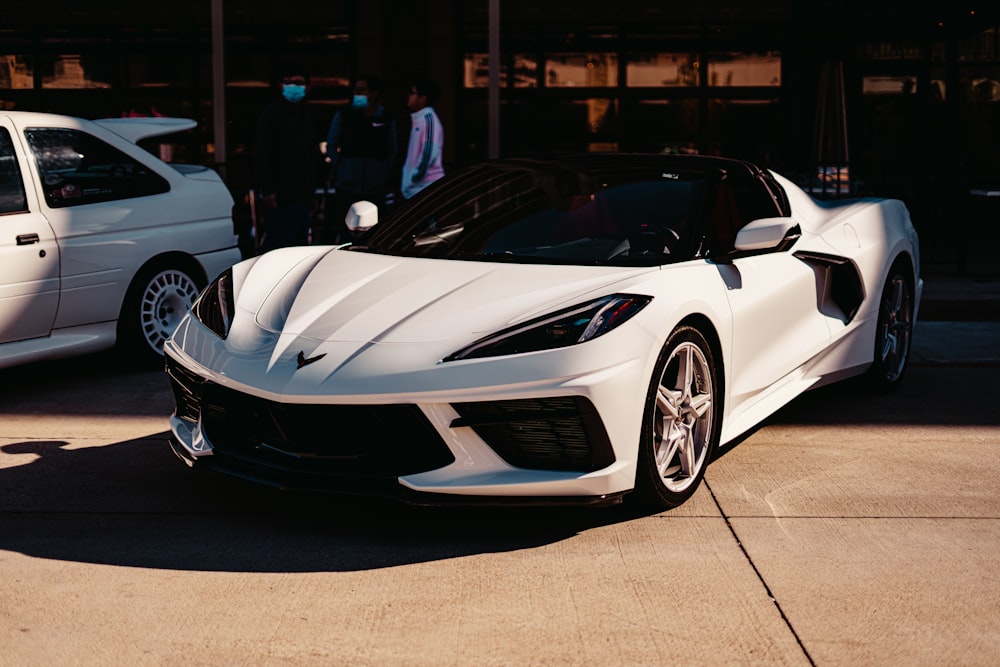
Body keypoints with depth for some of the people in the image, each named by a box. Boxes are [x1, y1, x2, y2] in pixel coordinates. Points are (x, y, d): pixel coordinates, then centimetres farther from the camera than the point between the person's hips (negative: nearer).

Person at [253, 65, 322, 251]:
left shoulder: (307, 117, 20)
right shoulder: (271, 113, -5)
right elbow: (261, 154, -13)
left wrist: (312, 186, 17)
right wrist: (266, 190, -19)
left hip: (303, 195, 8)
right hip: (280, 196, -8)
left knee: (300, 244, 10)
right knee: (279, 245, -11)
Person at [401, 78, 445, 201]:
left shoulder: (428, 119, -12)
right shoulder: (419, 119, 18)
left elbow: (429, 153, -21)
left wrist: (413, 177, -16)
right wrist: (408, 178, 15)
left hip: (427, 186, -9)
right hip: (416, 187, 9)